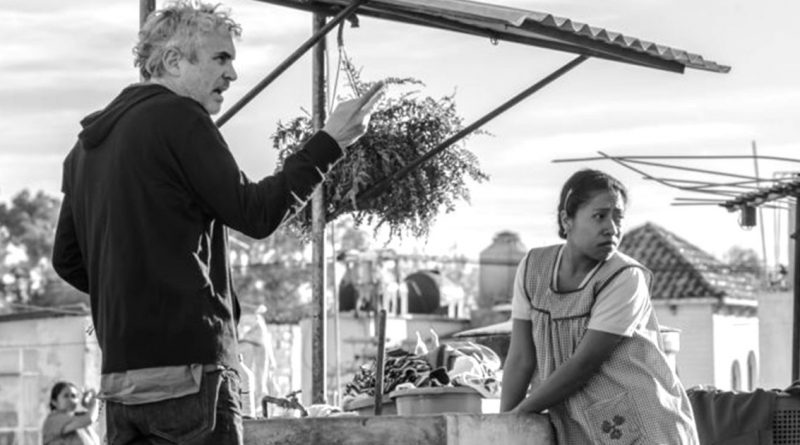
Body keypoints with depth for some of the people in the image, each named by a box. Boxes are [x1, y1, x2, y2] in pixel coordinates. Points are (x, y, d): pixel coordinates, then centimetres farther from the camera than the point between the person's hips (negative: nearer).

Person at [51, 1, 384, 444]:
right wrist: (329, 143, -4)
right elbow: (255, 214, -10)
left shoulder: (88, 141, 16)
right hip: (187, 366, -8)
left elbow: (67, 260, 18)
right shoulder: (178, 118, -8)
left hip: (119, 374, 8)